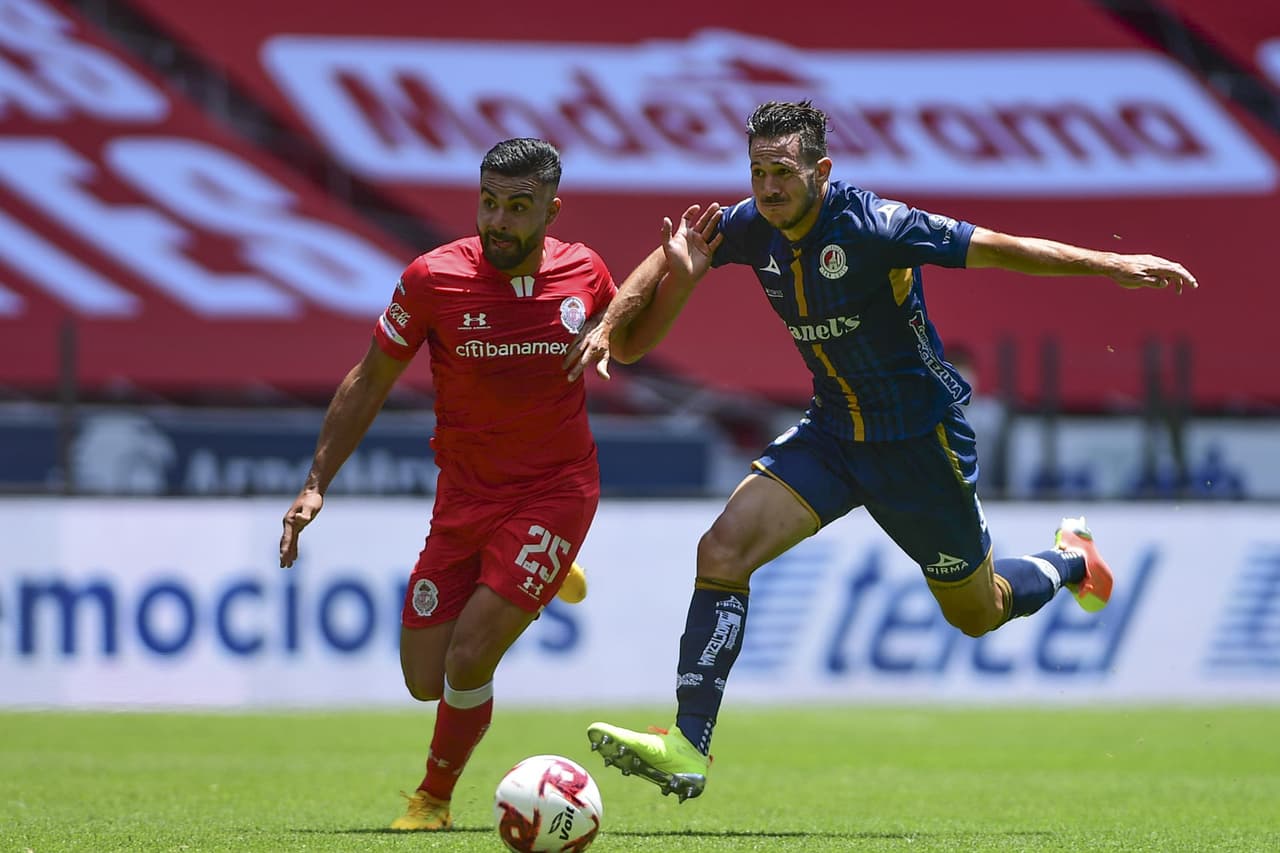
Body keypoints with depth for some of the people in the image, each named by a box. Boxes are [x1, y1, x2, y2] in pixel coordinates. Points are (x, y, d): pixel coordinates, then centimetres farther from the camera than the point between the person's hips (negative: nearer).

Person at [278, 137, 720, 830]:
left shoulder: (582, 272, -7)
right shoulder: (432, 279, -12)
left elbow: (631, 341, 16)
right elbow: (370, 382, 0)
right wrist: (316, 484, -5)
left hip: (555, 493, -2)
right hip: (464, 499, 2)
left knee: (467, 661, -15)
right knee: (425, 682, 5)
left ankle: (434, 798, 13)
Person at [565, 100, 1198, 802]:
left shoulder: (872, 226, -26)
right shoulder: (753, 227, -8)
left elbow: (996, 249, -25)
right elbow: (673, 261, 7)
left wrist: (1114, 265, -28)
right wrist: (607, 327, -6)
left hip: (921, 440, -5)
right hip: (831, 431, 5)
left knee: (978, 613, 11)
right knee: (723, 549, -16)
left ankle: (1069, 560, 46)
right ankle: (686, 749, -17)